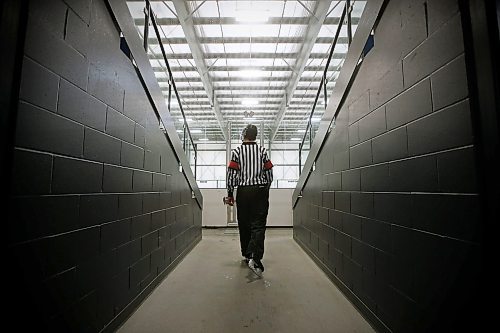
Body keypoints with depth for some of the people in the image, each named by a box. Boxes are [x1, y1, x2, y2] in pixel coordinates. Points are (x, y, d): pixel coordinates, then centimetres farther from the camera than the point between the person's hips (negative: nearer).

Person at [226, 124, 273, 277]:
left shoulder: (236, 151, 0)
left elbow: (232, 174, -4)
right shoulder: (262, 150, 4)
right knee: (258, 225, -2)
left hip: (243, 191, 0)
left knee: (244, 225, 14)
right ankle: (255, 258, -16)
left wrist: (230, 193, 4)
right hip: (260, 190, 0)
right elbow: (269, 174, 4)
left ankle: (247, 254, 28)